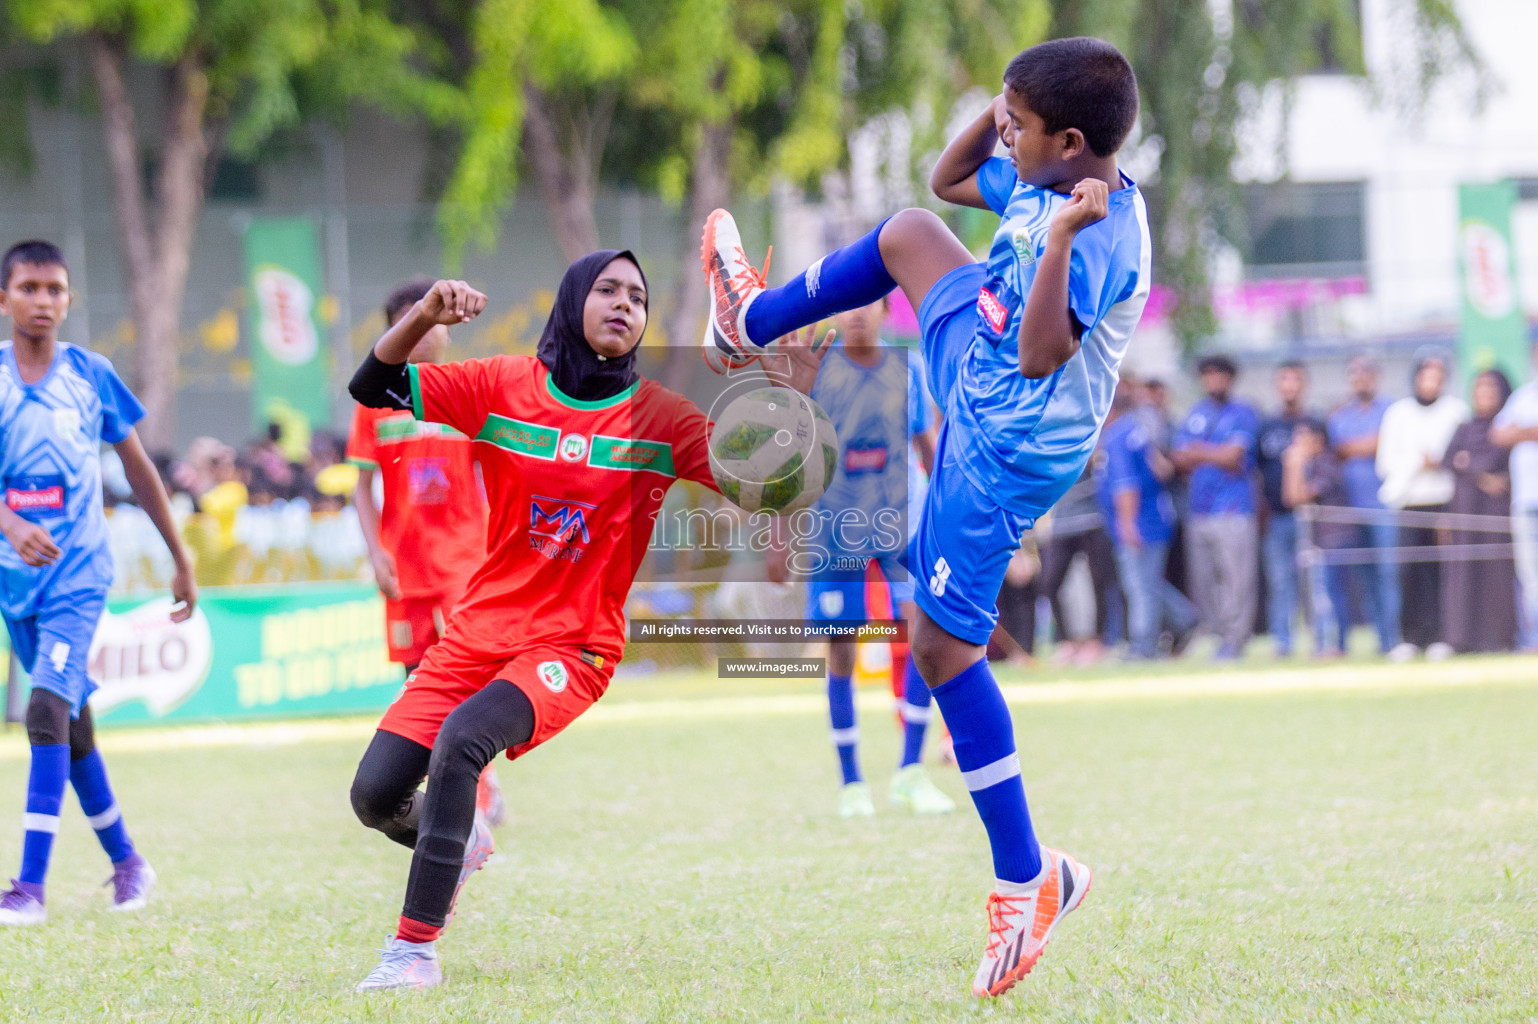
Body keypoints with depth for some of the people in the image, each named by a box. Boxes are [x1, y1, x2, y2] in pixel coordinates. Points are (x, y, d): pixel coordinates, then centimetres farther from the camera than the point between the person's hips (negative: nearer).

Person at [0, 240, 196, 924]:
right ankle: (125, 860, 28)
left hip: (78, 572, -3)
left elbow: (138, 468, 11)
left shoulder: (91, 375, 0)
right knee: (70, 722, 12)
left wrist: (181, 560, 14)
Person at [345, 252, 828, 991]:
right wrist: (425, 315, -21)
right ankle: (452, 843, 36)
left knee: (462, 739, -31)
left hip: (574, 646, -3)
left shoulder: (660, 419, -4)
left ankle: (415, 949, -24)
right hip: (479, 631, 3)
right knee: (375, 796, -2)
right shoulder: (503, 387, -1)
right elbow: (370, 386, -4)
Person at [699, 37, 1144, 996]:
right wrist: (1009, 105, -2)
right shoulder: (1043, 180, -3)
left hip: (1007, 450, -10)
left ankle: (1027, 880, 1)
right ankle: (755, 323, 57)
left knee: (945, 643, -5)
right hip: (977, 370, 10)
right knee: (907, 234, 28)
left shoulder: (1099, 239, -32)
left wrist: (1062, 236, -52)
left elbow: (1041, 354, -43)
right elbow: (949, 179, 14)